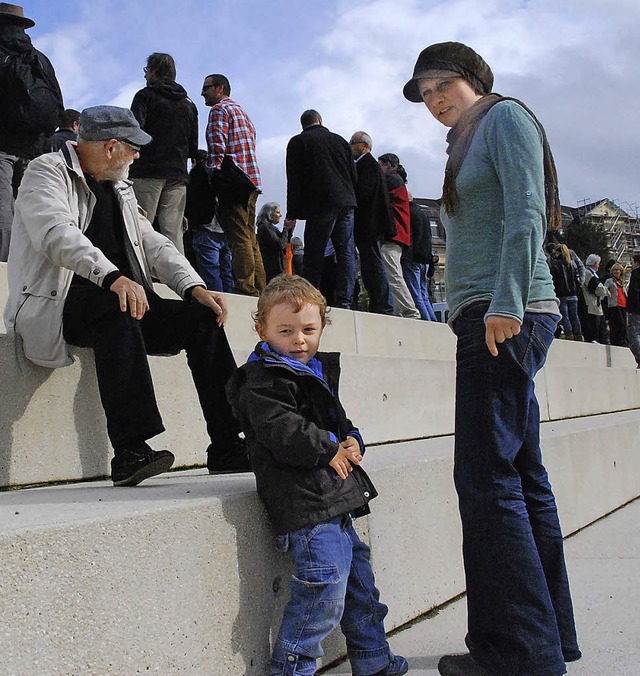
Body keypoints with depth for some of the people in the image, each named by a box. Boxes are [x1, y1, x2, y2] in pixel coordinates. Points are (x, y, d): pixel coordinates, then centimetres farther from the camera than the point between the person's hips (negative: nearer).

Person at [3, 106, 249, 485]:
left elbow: (153, 244, 17)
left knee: (204, 317, -11)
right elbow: (57, 233, -21)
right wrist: (113, 278, -38)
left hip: (126, 298, 8)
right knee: (118, 313, -38)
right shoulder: (48, 172, -1)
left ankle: (227, 446, -14)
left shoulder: (120, 189, 24)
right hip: (59, 304, -7)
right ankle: (130, 451, -42)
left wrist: (195, 287, -2)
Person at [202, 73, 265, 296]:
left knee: (238, 238, -13)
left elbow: (217, 148, -14)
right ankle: (259, 290, 8)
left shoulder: (219, 109, -1)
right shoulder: (242, 112, 27)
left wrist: (213, 174, -11)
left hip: (232, 179, -9)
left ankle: (245, 288, -18)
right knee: (250, 238, 9)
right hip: (251, 181, 9)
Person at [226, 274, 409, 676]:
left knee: (361, 587, 20)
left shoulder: (319, 372, 18)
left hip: (334, 505, 10)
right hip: (307, 507, -10)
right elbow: (282, 431, -24)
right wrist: (329, 449, -13)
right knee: (324, 597, -11)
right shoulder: (263, 380, -10)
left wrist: (352, 443, 4)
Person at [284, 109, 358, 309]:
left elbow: (294, 181, 0)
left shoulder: (297, 143, 6)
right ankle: (344, 303, -4)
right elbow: (353, 175, 17)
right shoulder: (340, 140, 19)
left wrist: (292, 214, 1)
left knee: (314, 257, -1)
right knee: (346, 254, 2)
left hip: (320, 205, -4)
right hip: (346, 203, 4)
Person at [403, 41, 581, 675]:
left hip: (506, 313, -10)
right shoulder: (467, 143, 28)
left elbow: (524, 212, -13)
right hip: (488, 318, 10)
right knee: (521, 474, 10)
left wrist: (507, 303, -22)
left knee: (486, 477, -12)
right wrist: (482, 313, 16)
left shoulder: (505, 116, 1)